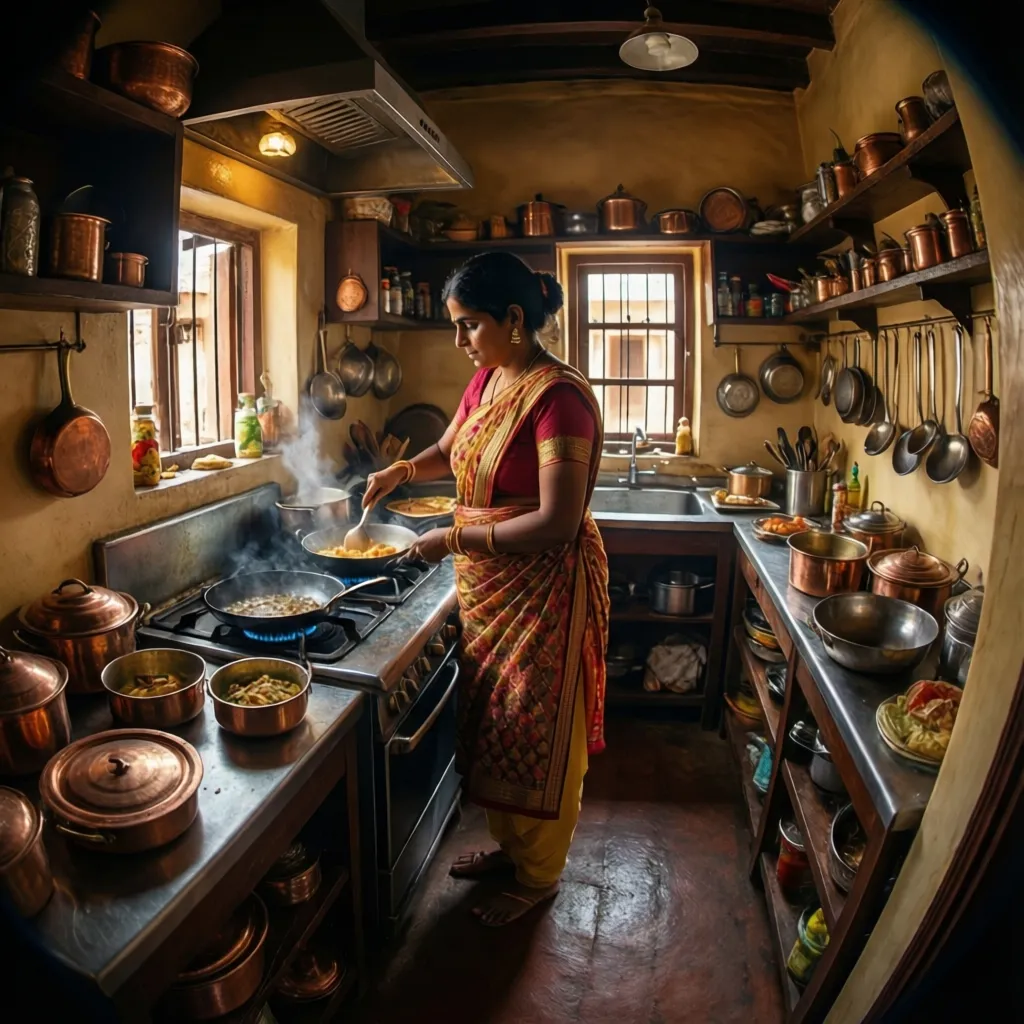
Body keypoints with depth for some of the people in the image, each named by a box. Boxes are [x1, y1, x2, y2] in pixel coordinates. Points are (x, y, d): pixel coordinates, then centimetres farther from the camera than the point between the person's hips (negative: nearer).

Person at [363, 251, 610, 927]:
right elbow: (451, 450, 22)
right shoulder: (487, 379, 5)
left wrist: (456, 539, -21)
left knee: (537, 731, 9)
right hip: (487, 586, 9)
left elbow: (558, 524, -27)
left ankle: (539, 875, 33)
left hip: (542, 587, -9)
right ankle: (509, 846, 44)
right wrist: (401, 471, 3)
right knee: (492, 721, 21)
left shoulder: (558, 396, -22)